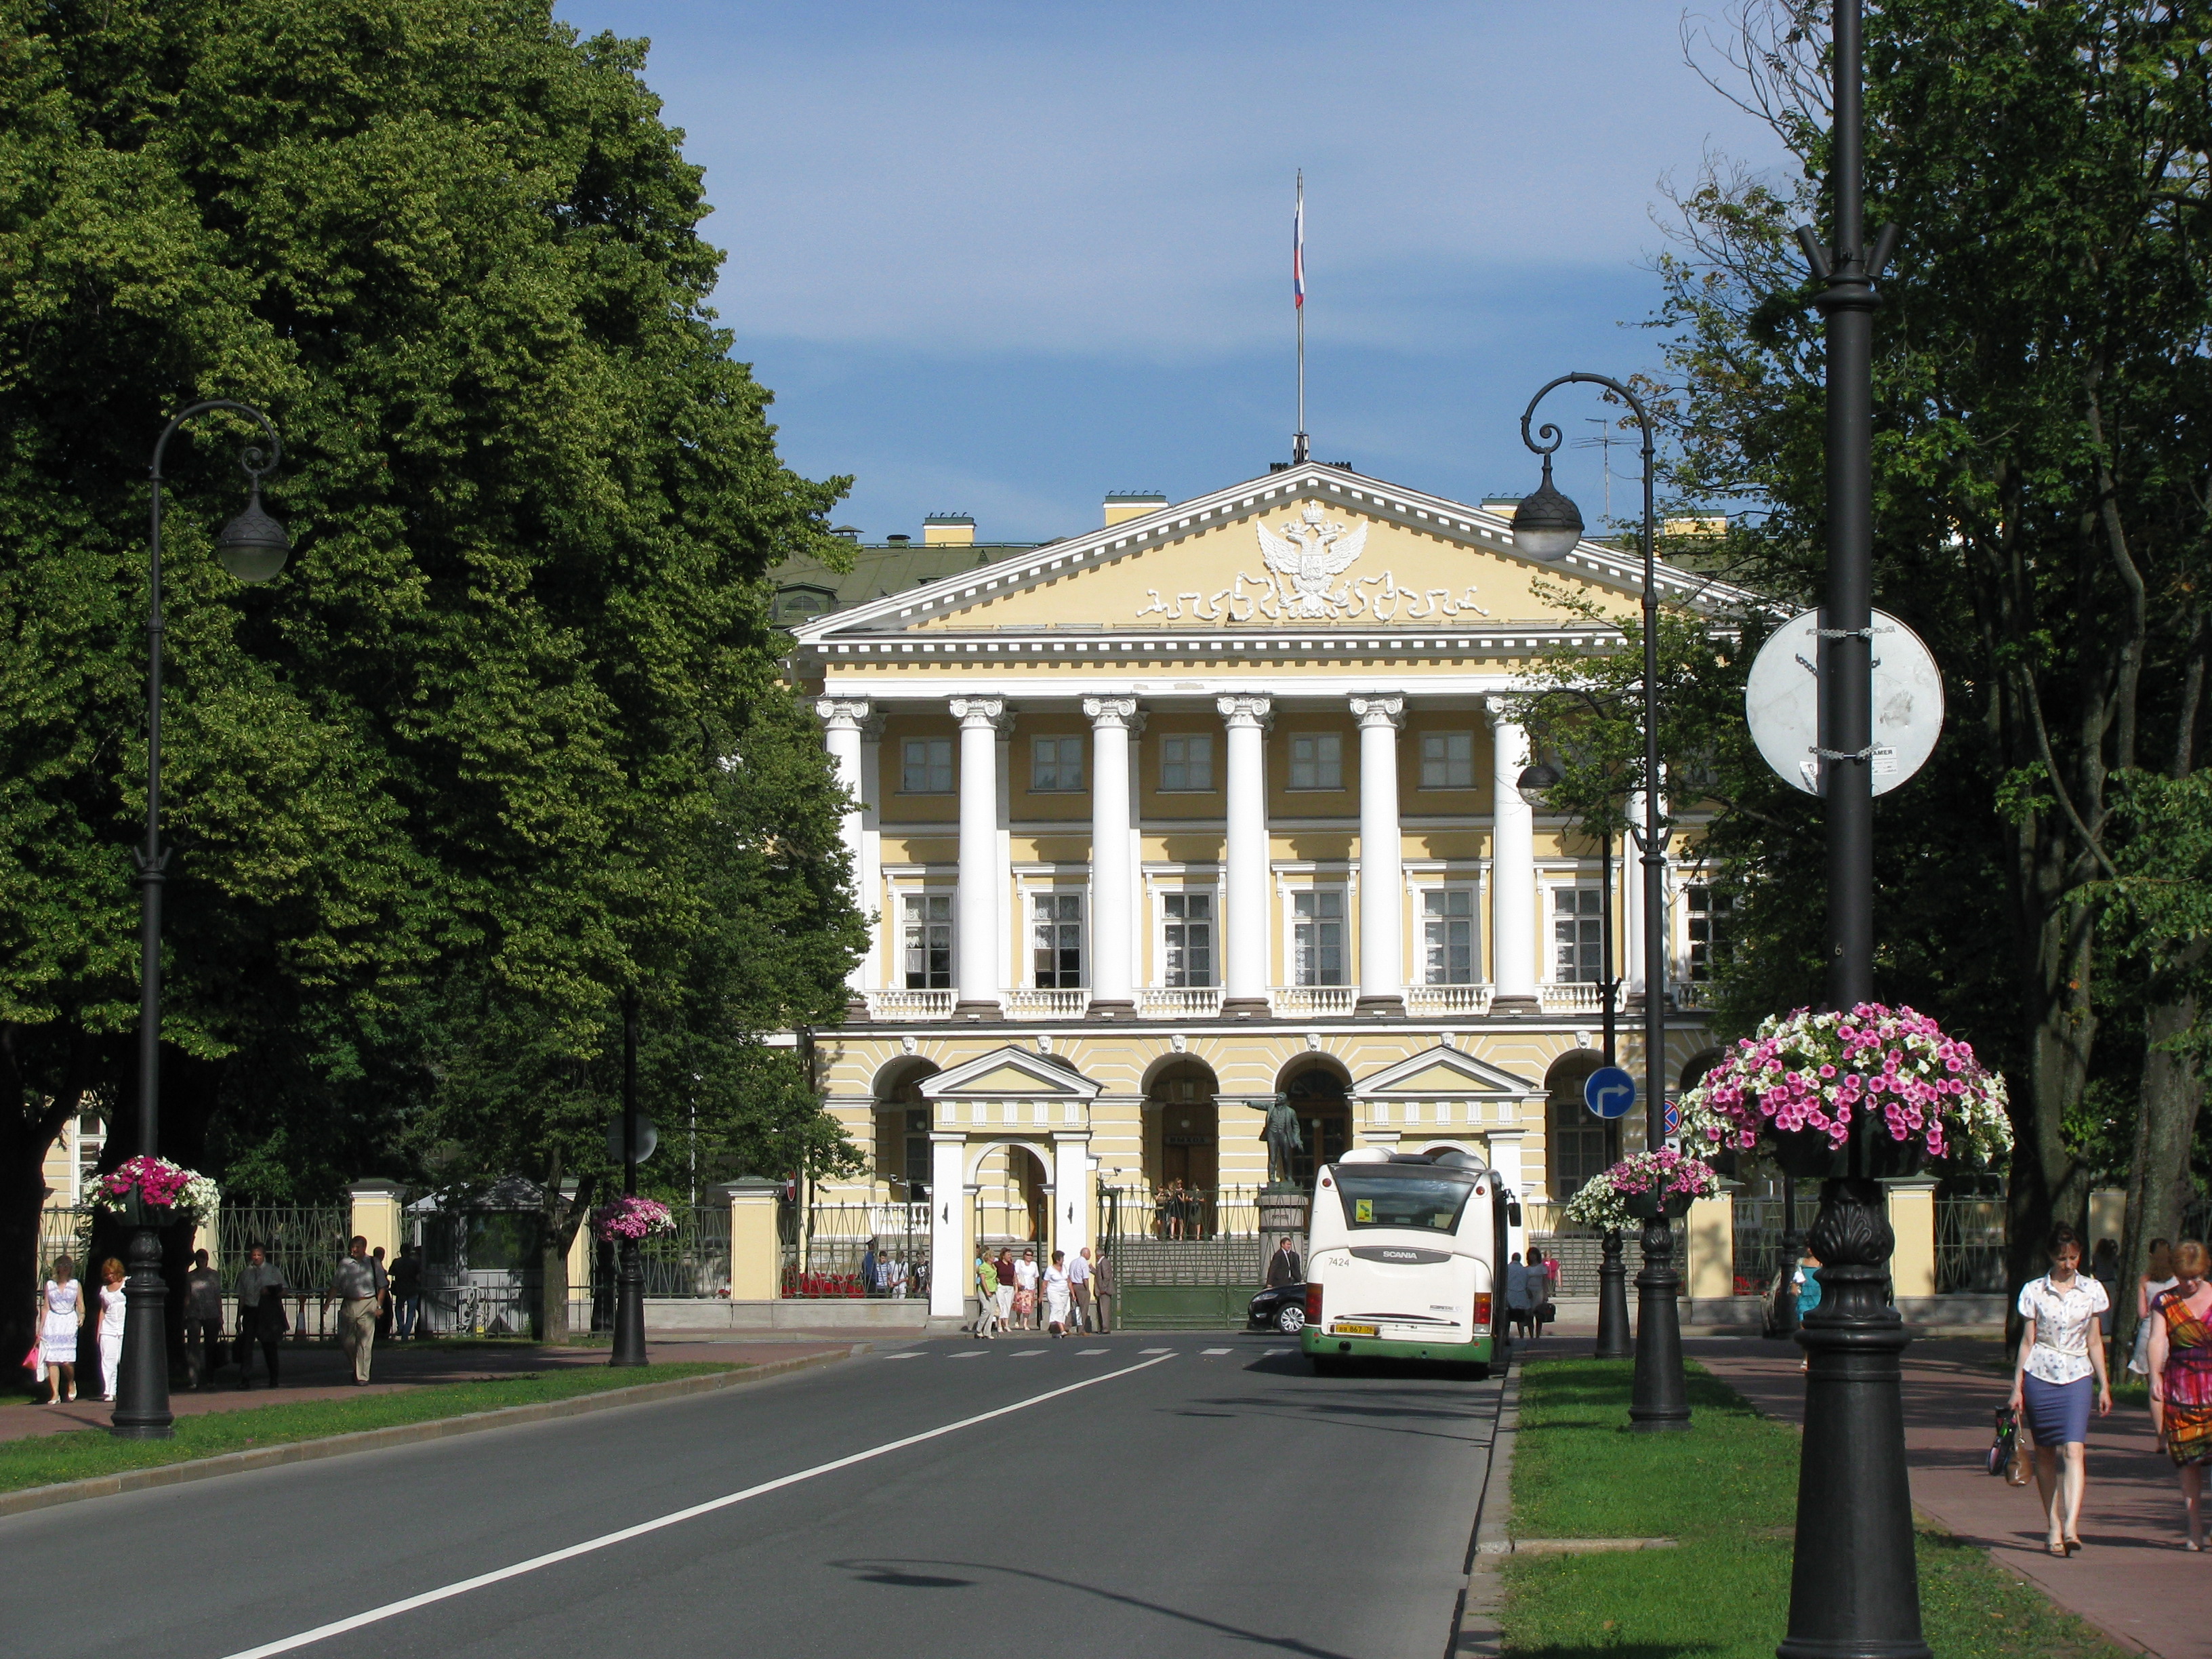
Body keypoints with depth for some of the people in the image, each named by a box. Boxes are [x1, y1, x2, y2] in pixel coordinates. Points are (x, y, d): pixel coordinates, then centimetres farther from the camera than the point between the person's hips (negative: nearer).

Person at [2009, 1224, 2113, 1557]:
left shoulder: (2092, 1291, 6)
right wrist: (2017, 1387, 3)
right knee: (2045, 1454, 4)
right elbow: (2027, 1341, 6)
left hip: (2077, 1377, 0)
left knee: (2073, 1450, -15)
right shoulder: (2034, 1291, 3)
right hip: (2040, 1375, 1)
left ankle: (2071, 1526, -25)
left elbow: (2095, 1342, 11)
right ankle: (2054, 1527, 11)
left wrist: (2104, 1385, 8)